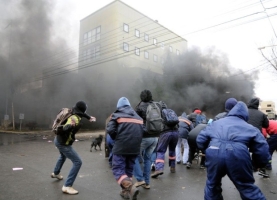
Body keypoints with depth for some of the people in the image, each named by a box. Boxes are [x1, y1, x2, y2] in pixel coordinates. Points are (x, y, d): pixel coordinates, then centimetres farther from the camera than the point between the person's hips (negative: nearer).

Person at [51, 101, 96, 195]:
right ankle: (67, 186, -7)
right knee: (77, 162, -10)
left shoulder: (74, 115, -3)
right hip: (63, 143, -10)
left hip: (58, 140, 10)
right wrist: (71, 125, -60)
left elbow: (81, 114, 20)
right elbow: (64, 129, -42)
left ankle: (56, 173, 61)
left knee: (63, 156, 38)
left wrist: (89, 118, 12)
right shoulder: (75, 119, -28)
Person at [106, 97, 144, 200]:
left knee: (118, 169, 2)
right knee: (129, 169, 19)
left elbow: (110, 130, -9)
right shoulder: (138, 116, 17)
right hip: (135, 147, 5)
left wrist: (116, 138, 9)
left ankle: (130, 187, -17)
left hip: (121, 146, -5)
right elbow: (143, 131, 10)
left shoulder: (117, 115, 2)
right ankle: (126, 191, 24)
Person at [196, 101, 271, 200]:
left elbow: (200, 140, 26)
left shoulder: (216, 123, 31)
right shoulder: (250, 128, 27)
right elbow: (263, 149, 19)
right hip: (238, 154, -1)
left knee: (212, 184, 23)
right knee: (247, 188, 17)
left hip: (214, 153, 2)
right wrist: (261, 164, 37)